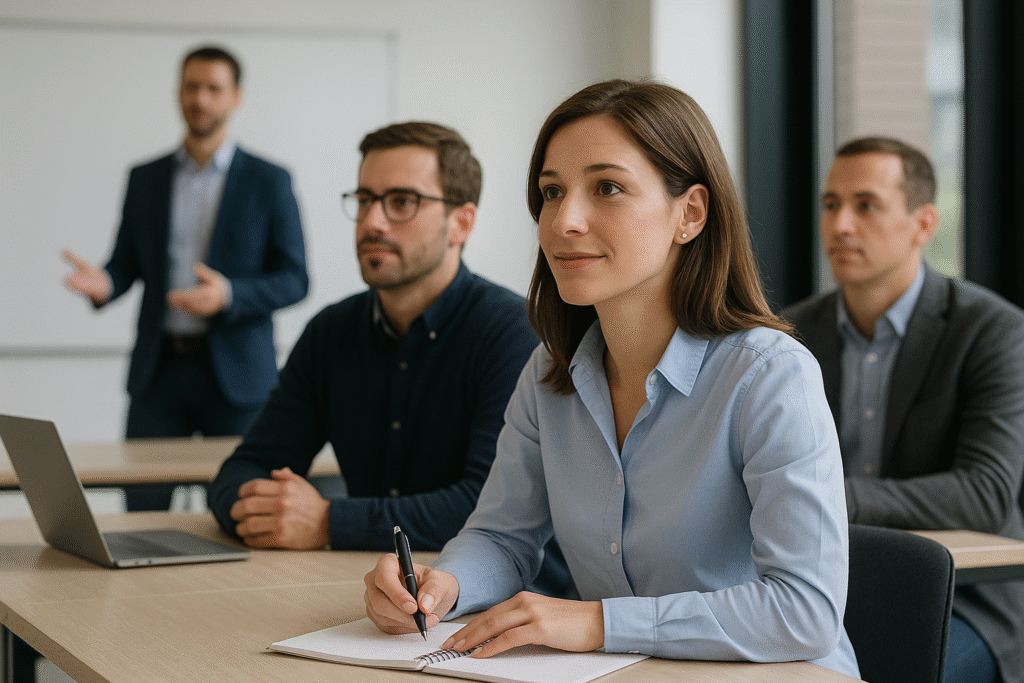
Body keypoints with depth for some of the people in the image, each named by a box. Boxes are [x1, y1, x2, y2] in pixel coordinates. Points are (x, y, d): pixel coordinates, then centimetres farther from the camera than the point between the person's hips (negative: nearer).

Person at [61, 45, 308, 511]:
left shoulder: (269, 181, 1)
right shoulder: (145, 179, 11)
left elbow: (293, 280, -1)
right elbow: (126, 266, 13)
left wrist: (228, 295, -19)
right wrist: (103, 284, -11)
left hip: (235, 370, -2)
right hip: (158, 368, 3)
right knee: (142, 510, -1)